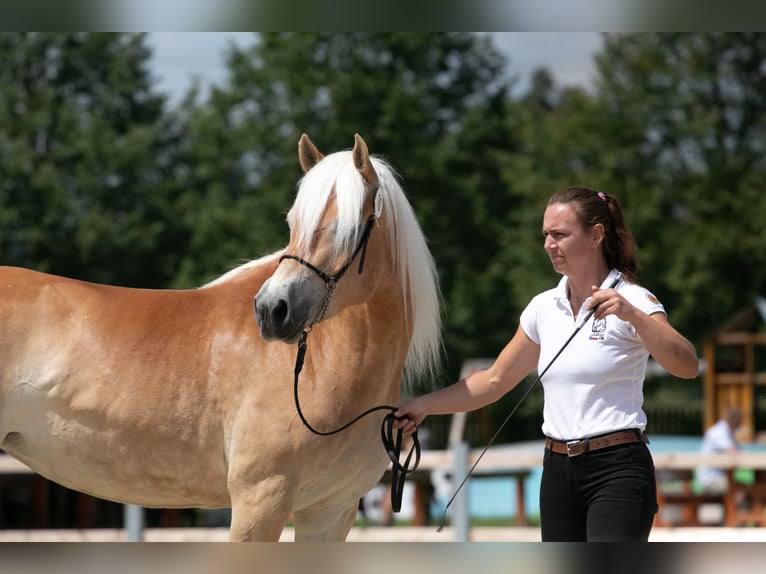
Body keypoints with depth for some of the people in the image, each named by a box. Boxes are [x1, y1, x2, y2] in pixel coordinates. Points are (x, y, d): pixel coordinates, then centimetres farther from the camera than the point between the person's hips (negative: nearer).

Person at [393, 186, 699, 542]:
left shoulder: (633, 302, -7)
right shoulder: (544, 307, 11)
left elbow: (687, 366, -22)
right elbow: (495, 380, 19)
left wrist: (632, 315, -34)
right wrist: (425, 405, 9)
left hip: (617, 472, -7)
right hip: (558, 472, 7)